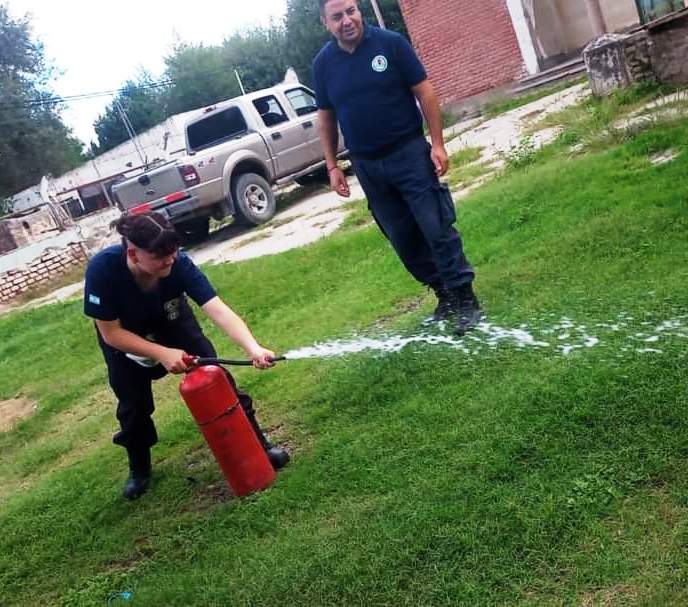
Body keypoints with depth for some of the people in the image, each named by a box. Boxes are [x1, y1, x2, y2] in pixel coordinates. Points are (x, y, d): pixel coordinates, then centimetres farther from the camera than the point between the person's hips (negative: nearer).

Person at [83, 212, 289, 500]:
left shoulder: (179, 264, -37)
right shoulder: (102, 270, -39)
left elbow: (219, 311, -45)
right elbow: (111, 333, -29)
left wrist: (253, 348, -60)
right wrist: (162, 353, -35)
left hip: (170, 320, 1)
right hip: (123, 336, -1)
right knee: (133, 404, 2)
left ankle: (256, 442, 10)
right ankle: (139, 469, 30)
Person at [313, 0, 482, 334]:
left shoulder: (391, 43, -8)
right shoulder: (323, 63, 1)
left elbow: (424, 92, -6)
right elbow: (325, 117, 9)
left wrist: (437, 144, -10)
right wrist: (332, 166, 6)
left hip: (410, 153, -3)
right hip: (367, 166, 4)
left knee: (437, 228, -5)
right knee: (402, 238, 9)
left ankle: (465, 298, 7)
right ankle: (444, 294, 25)